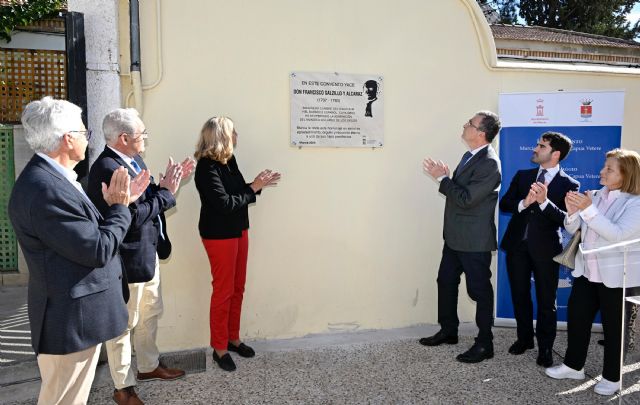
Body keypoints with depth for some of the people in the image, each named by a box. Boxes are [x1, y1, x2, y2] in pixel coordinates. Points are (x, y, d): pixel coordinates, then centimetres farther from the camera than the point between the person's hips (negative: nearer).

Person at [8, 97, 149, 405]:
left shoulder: (51, 177, 7)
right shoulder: (45, 189, -26)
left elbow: (90, 231, 9)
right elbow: (99, 250, -24)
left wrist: (118, 203, -1)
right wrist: (119, 207, -10)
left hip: (76, 313, 10)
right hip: (70, 320, -10)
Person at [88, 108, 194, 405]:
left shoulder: (134, 160, 7)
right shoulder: (106, 168, -23)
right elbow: (133, 216, -27)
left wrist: (170, 182, -3)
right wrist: (166, 191, -19)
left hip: (148, 253, 10)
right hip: (128, 259, -10)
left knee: (151, 312, 23)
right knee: (124, 323, 7)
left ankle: (148, 366, 43)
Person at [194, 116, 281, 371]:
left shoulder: (228, 160, 6)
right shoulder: (207, 167, -19)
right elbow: (225, 203, -24)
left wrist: (258, 184, -5)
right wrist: (254, 188, -17)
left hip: (238, 230, 8)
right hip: (219, 235, -8)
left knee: (238, 288, 15)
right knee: (223, 291, 2)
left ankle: (233, 338, 30)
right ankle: (219, 348, 17)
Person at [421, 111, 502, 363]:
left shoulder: (489, 163, -21)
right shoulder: (471, 155, 9)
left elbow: (466, 199, -24)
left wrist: (442, 177, -17)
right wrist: (444, 177, -3)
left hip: (474, 240, -10)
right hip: (455, 236, 10)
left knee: (479, 290, 4)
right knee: (446, 282, 18)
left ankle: (484, 344, 19)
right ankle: (448, 331, 36)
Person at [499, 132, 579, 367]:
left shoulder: (569, 185, -3)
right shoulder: (522, 176, 10)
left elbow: (567, 220, -13)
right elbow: (504, 204, 3)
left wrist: (544, 201, -26)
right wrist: (524, 202, -16)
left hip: (545, 248, -4)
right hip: (517, 244, 4)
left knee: (546, 301, 6)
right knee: (520, 295, 15)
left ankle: (545, 348, 22)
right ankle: (524, 338, 33)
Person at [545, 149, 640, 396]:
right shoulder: (596, 196, 5)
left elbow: (618, 234, -26)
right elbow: (573, 229, 4)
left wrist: (588, 210, -29)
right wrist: (572, 211, -16)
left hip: (616, 276, -6)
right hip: (587, 271, 6)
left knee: (613, 327, 7)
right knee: (576, 317, 11)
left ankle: (612, 377, 24)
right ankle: (574, 366, 29)